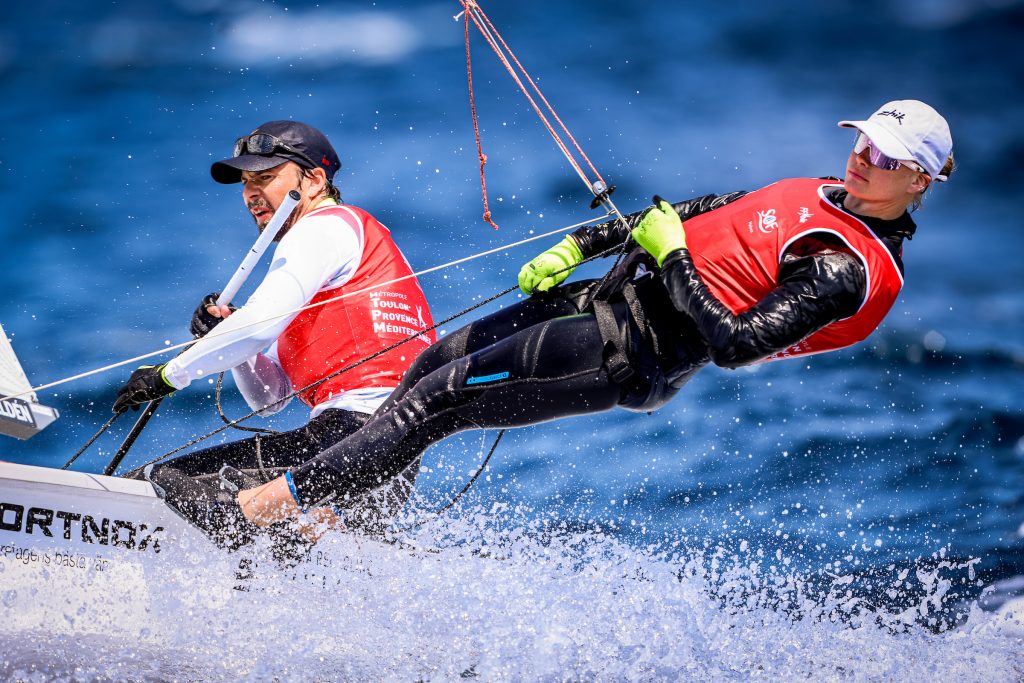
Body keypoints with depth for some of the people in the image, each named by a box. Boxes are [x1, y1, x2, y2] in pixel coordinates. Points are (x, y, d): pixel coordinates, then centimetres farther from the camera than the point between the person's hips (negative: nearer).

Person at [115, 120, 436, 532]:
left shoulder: (326, 225, 3)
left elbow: (260, 323, -12)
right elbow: (269, 398, 27)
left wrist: (168, 375, -3)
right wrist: (226, 336, 11)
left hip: (355, 429, -10)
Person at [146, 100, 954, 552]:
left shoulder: (851, 273, -18)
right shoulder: (812, 196, 11)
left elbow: (733, 344, -26)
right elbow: (700, 213, 20)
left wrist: (670, 256, -19)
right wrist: (579, 245, 16)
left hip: (629, 355, -9)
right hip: (613, 293, 9)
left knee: (443, 399, -11)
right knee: (433, 362, 10)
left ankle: (255, 512, -9)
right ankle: (347, 510, 19)